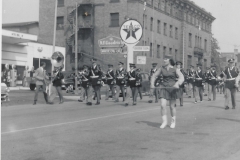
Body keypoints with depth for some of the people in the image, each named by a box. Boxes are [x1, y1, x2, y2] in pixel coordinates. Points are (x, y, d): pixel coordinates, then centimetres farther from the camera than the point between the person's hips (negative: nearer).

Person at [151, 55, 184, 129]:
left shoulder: (175, 70, -3)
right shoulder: (161, 69, 7)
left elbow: (182, 77, -14)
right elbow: (154, 75, 16)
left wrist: (177, 84, -33)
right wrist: (152, 83, 0)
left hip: (172, 88, -2)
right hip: (164, 88, 2)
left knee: (172, 106, 6)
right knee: (162, 105, -11)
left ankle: (173, 121, 27)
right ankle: (164, 121, 3)